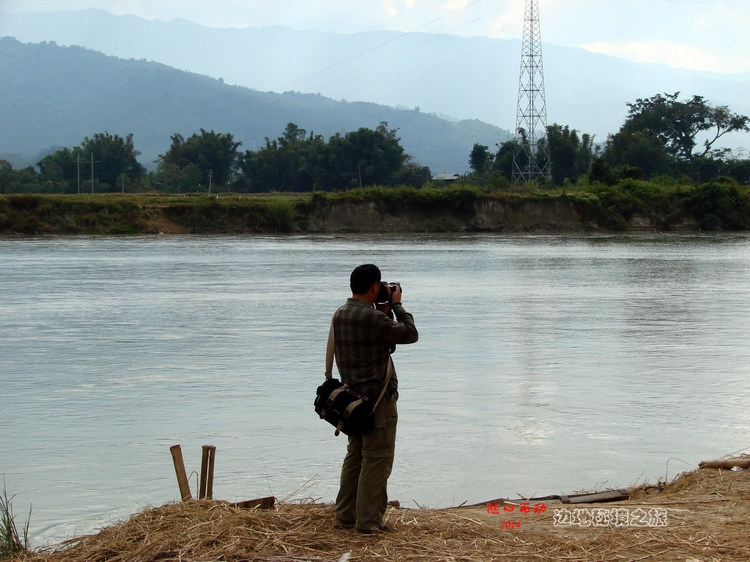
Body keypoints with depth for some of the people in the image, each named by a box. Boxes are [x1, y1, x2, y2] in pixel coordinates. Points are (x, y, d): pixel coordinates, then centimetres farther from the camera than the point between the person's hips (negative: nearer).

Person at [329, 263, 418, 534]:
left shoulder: (340, 315, 6)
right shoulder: (370, 317, -22)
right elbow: (410, 334, -13)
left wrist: (383, 312, 12)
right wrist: (396, 305, -2)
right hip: (377, 397, -9)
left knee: (355, 455, 17)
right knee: (377, 459, -2)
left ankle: (345, 515, 21)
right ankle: (368, 520, 0)